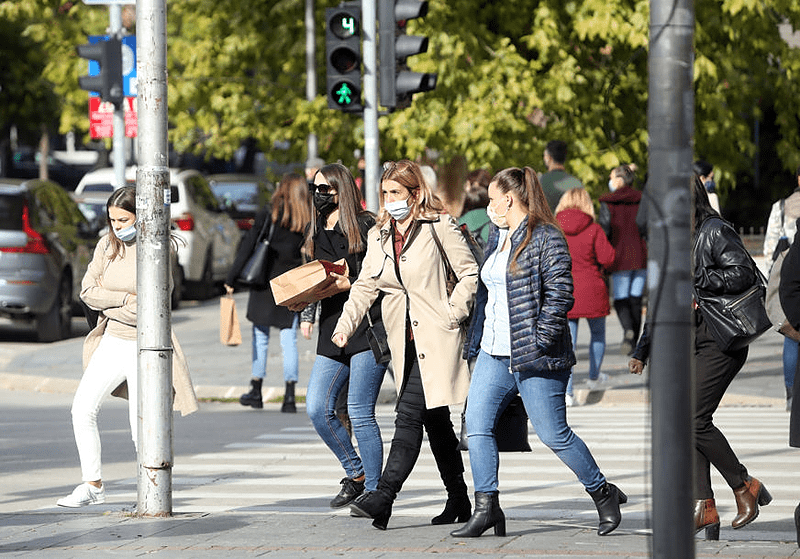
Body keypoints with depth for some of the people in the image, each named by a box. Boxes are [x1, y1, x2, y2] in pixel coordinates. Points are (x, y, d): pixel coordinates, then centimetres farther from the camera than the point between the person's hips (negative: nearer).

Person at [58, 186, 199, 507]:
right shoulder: (108, 245, 4)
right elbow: (88, 291, -1)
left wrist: (106, 304, -10)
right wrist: (124, 298, -15)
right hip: (112, 342, 5)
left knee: (142, 429, -5)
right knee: (82, 408, -8)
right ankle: (92, 486, 0)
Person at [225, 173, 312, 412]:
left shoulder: (268, 214, -6)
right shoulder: (308, 221, 0)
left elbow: (248, 246, -7)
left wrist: (231, 278, -3)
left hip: (265, 283, -2)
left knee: (260, 337, 9)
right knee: (289, 339, 5)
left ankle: (256, 390, 13)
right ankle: (290, 395, -1)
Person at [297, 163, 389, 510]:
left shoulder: (365, 227, -4)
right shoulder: (316, 232, 17)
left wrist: (348, 284, -16)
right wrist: (306, 316, 14)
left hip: (368, 328, -7)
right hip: (332, 332, 7)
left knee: (360, 413, -8)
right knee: (317, 408, -2)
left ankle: (373, 491, 2)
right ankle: (356, 474, 16)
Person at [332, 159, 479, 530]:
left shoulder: (438, 226, -3)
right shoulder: (379, 236, 16)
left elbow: (470, 274, -3)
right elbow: (366, 286, 13)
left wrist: (451, 314, -11)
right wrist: (345, 325, -1)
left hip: (435, 337, -7)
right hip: (405, 340, 7)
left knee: (410, 415, -15)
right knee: (435, 421, 10)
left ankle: (383, 497, -22)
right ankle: (458, 501, 18)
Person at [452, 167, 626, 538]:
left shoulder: (546, 239, -12)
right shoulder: (497, 236, 15)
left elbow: (560, 294, -18)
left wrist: (540, 340, -20)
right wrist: (477, 339, 18)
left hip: (533, 358, -8)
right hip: (494, 354, 8)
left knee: (554, 434, -3)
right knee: (477, 425, -3)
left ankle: (604, 494, 15)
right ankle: (486, 508, 0)